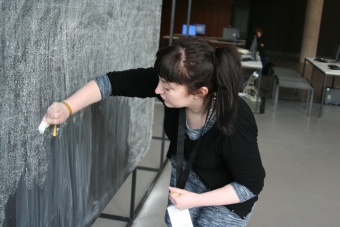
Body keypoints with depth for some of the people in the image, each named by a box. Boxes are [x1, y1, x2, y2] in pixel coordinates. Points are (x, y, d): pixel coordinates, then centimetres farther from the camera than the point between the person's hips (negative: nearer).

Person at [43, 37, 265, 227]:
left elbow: (251, 185, -25)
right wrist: (67, 107, -34)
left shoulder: (235, 126, -40)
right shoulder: (170, 81, -29)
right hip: (186, 173, 5)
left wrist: (195, 200, -27)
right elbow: (114, 81, -24)